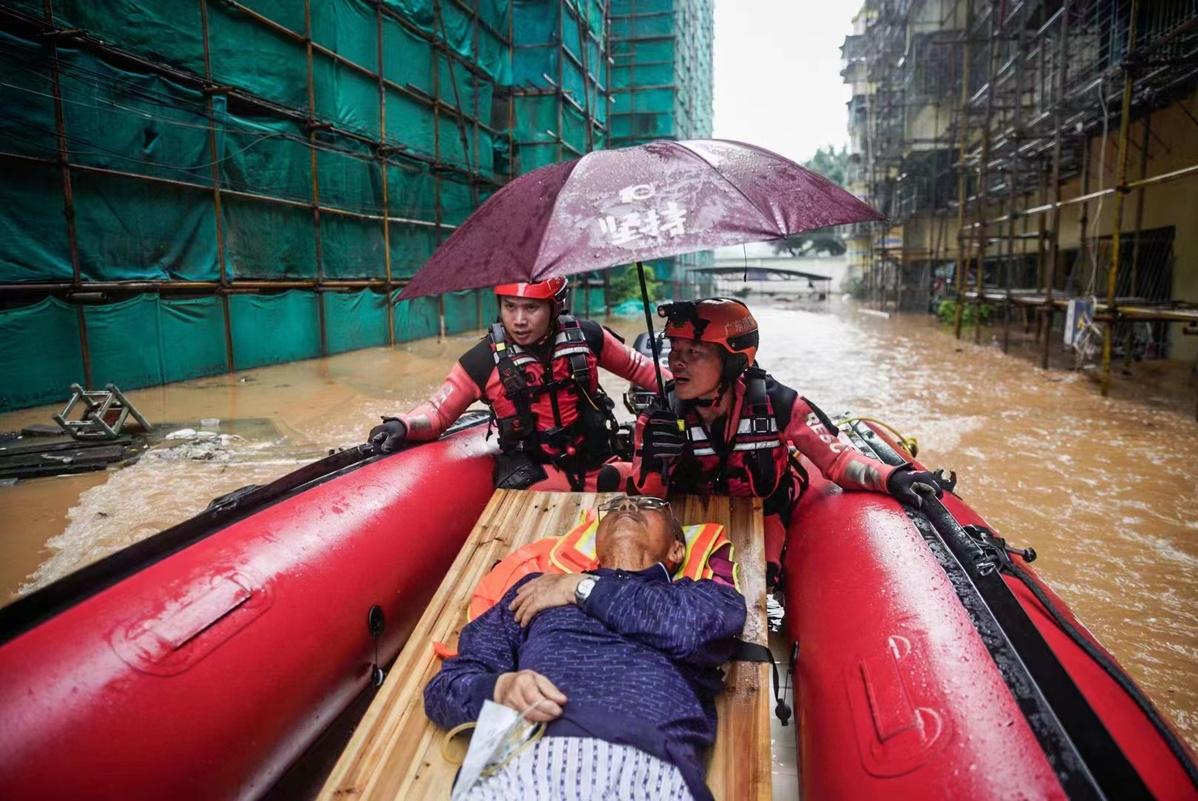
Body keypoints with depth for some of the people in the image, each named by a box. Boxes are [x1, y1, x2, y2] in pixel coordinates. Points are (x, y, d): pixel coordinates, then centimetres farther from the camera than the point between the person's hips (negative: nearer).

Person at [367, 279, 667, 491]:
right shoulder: (485, 360, -8)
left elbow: (634, 366, 14)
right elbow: (439, 410, -3)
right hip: (536, 475, -4)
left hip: (597, 466, 4)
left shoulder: (585, 337, -2)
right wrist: (403, 425, -23)